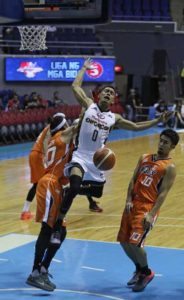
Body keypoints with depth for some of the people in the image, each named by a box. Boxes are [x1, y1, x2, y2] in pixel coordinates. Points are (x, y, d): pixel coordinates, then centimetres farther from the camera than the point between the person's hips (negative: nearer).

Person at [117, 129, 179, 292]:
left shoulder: (169, 167, -6)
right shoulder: (144, 158, 13)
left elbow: (163, 193, -13)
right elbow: (133, 180, 10)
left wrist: (151, 214, -22)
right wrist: (128, 200, -5)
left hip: (148, 207, -7)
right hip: (133, 204, 7)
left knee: (135, 243, -17)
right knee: (124, 241, 9)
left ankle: (146, 272, 9)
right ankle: (139, 269, 33)